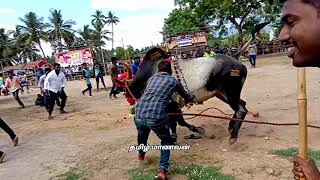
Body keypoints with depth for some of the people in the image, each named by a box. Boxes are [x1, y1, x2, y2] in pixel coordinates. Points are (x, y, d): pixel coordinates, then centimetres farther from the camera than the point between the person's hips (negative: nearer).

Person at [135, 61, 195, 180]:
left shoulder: (152, 78, 23)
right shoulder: (173, 81, 14)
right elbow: (186, 97, 31)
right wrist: (192, 98, 55)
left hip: (139, 115, 4)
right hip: (156, 117, -4)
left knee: (142, 135, 35)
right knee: (166, 141, 24)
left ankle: (141, 155, 59)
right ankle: (162, 170, 12)